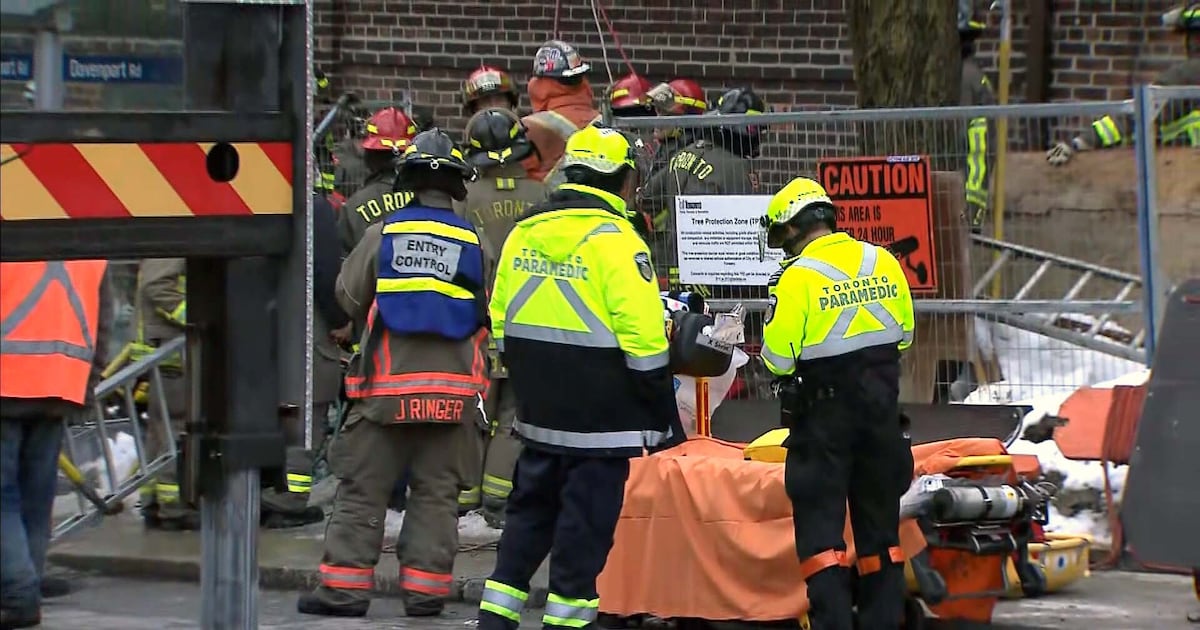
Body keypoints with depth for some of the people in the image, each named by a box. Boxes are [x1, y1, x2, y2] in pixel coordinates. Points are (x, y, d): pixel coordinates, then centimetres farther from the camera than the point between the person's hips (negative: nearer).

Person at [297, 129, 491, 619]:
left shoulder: (383, 234, -3)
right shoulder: (474, 243, -1)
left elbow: (349, 297, 7)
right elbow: (486, 315, 5)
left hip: (387, 384, -1)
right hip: (451, 387, 1)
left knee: (362, 487, 4)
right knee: (436, 490, 8)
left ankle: (344, 586, 1)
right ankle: (425, 588, 5)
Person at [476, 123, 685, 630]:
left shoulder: (524, 233, 8)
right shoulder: (613, 240, -14)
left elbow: (501, 322, 15)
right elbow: (642, 340, -17)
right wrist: (665, 417, -9)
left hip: (540, 416, 7)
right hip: (600, 419, -7)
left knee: (529, 516, 16)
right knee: (585, 529, 1)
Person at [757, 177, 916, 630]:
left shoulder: (796, 277, -15)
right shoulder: (881, 261, 1)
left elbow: (779, 358, -15)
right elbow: (905, 332, 9)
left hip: (824, 410, -5)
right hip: (882, 404, 5)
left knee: (820, 518, 1)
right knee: (879, 515, 14)